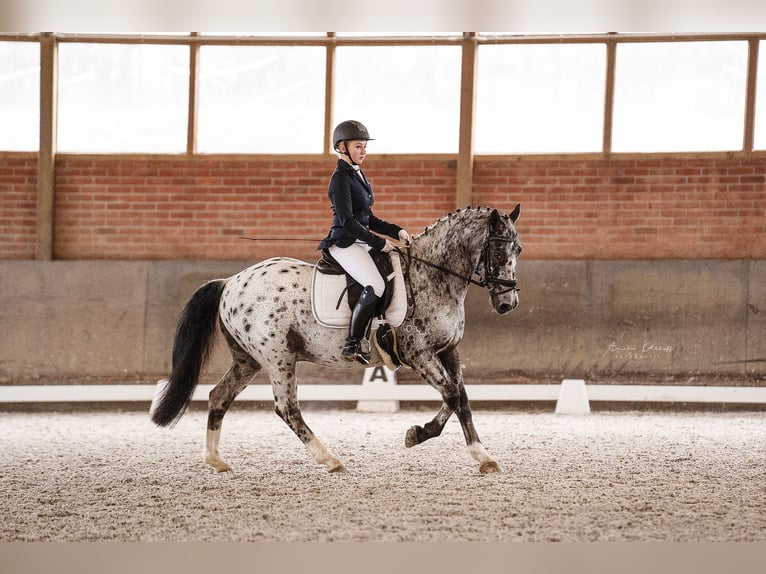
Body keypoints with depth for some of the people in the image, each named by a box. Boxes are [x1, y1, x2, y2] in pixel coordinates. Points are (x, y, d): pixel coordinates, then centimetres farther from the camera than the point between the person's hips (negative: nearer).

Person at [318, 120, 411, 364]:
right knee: (375, 286, -28)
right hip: (344, 243, -10)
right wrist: (378, 242, -16)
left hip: (361, 242, 10)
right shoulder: (340, 178, -11)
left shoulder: (358, 176, 17)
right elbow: (347, 220, -18)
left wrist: (396, 231, 8)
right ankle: (351, 347, -24)